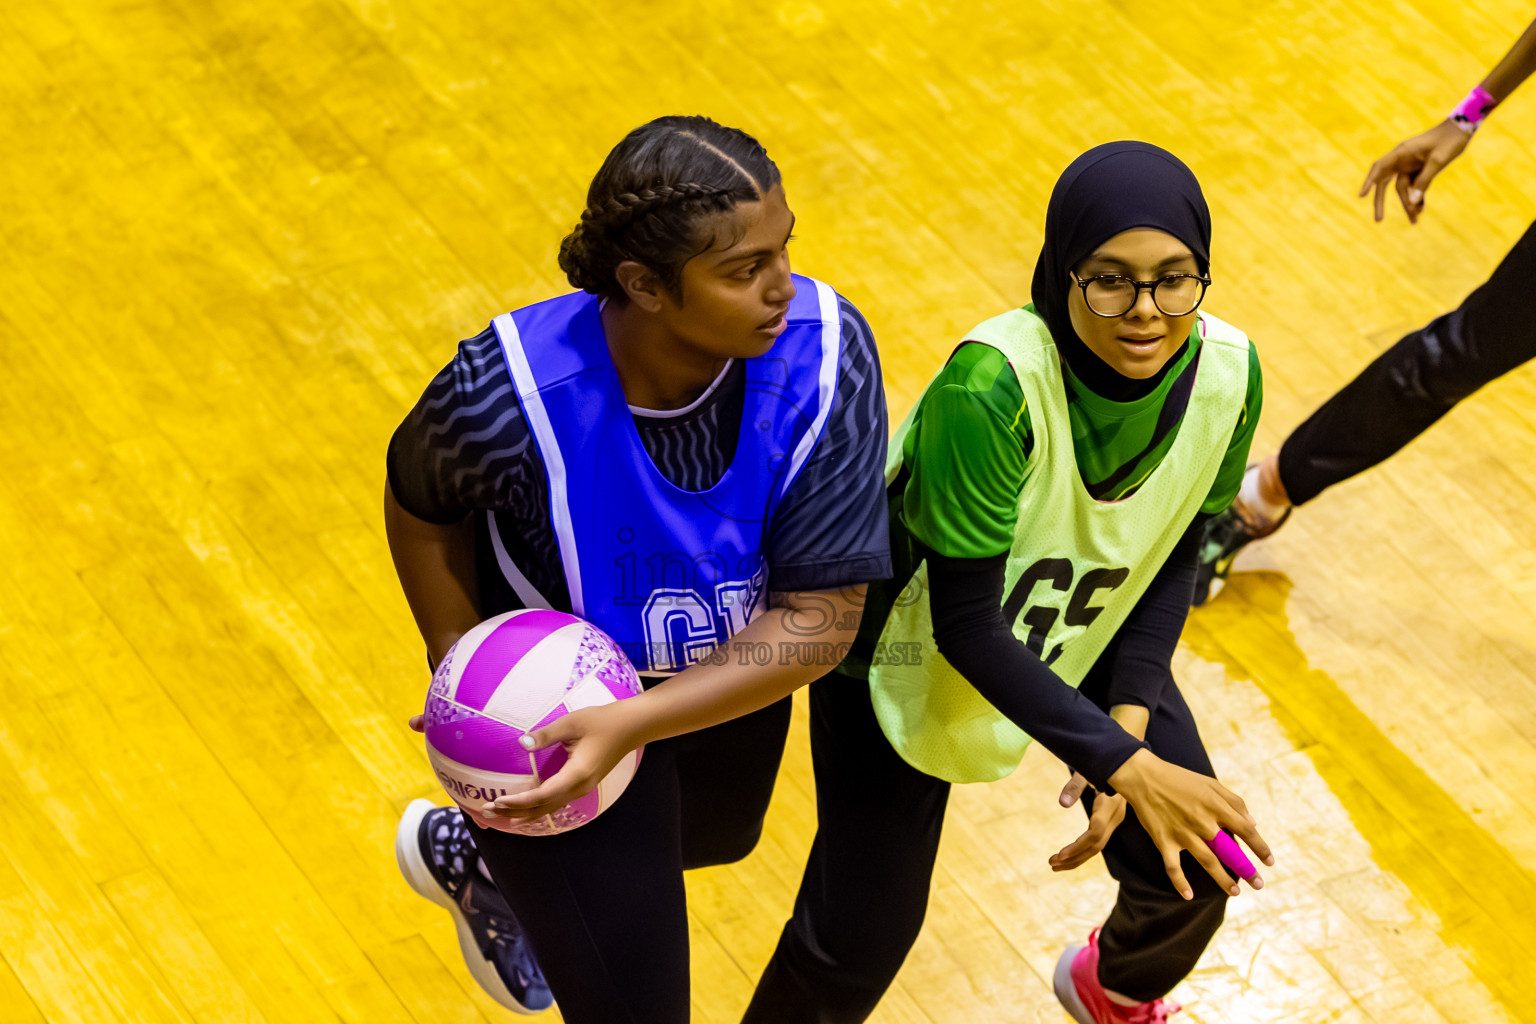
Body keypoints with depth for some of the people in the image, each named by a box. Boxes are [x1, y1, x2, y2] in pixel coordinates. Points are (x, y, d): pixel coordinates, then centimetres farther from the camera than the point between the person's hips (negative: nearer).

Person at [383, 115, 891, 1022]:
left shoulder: (828, 355, -32)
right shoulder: (509, 394, -36)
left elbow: (820, 618, -28)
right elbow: (422, 506, -11)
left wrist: (632, 725, -36)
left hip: (733, 679, 5)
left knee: (715, 840, 37)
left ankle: (476, 859, 66)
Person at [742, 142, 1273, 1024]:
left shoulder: (1228, 374, -22)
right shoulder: (991, 386, -39)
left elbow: (1176, 552, -4)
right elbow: (965, 625, -32)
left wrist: (1133, 711, -16)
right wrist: (1123, 765, -34)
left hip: (1084, 639, 5)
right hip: (911, 657, -5)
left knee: (1195, 877, 3)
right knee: (857, 944, -3)